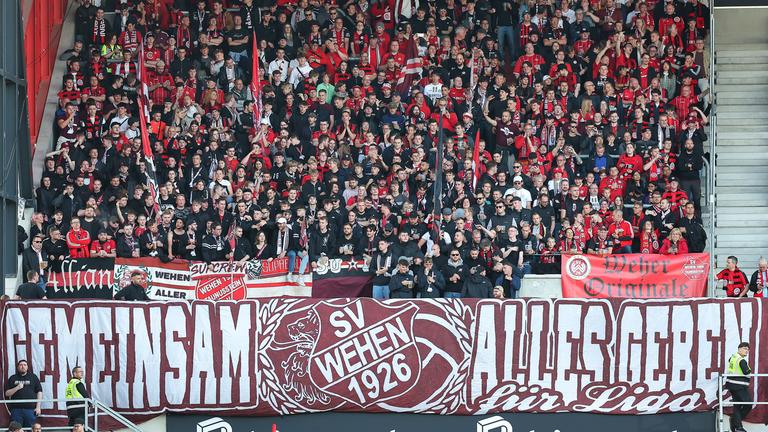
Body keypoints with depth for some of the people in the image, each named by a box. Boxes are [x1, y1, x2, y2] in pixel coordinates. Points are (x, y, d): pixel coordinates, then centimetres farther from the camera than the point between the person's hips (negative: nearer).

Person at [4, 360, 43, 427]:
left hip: (30, 409, -1)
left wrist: (38, 407, -2)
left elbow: (39, 392, 6)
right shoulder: (13, 378, 11)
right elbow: (7, 393, 7)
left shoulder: (33, 377, 9)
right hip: (16, 409, 1)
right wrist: (17, 388, -10)